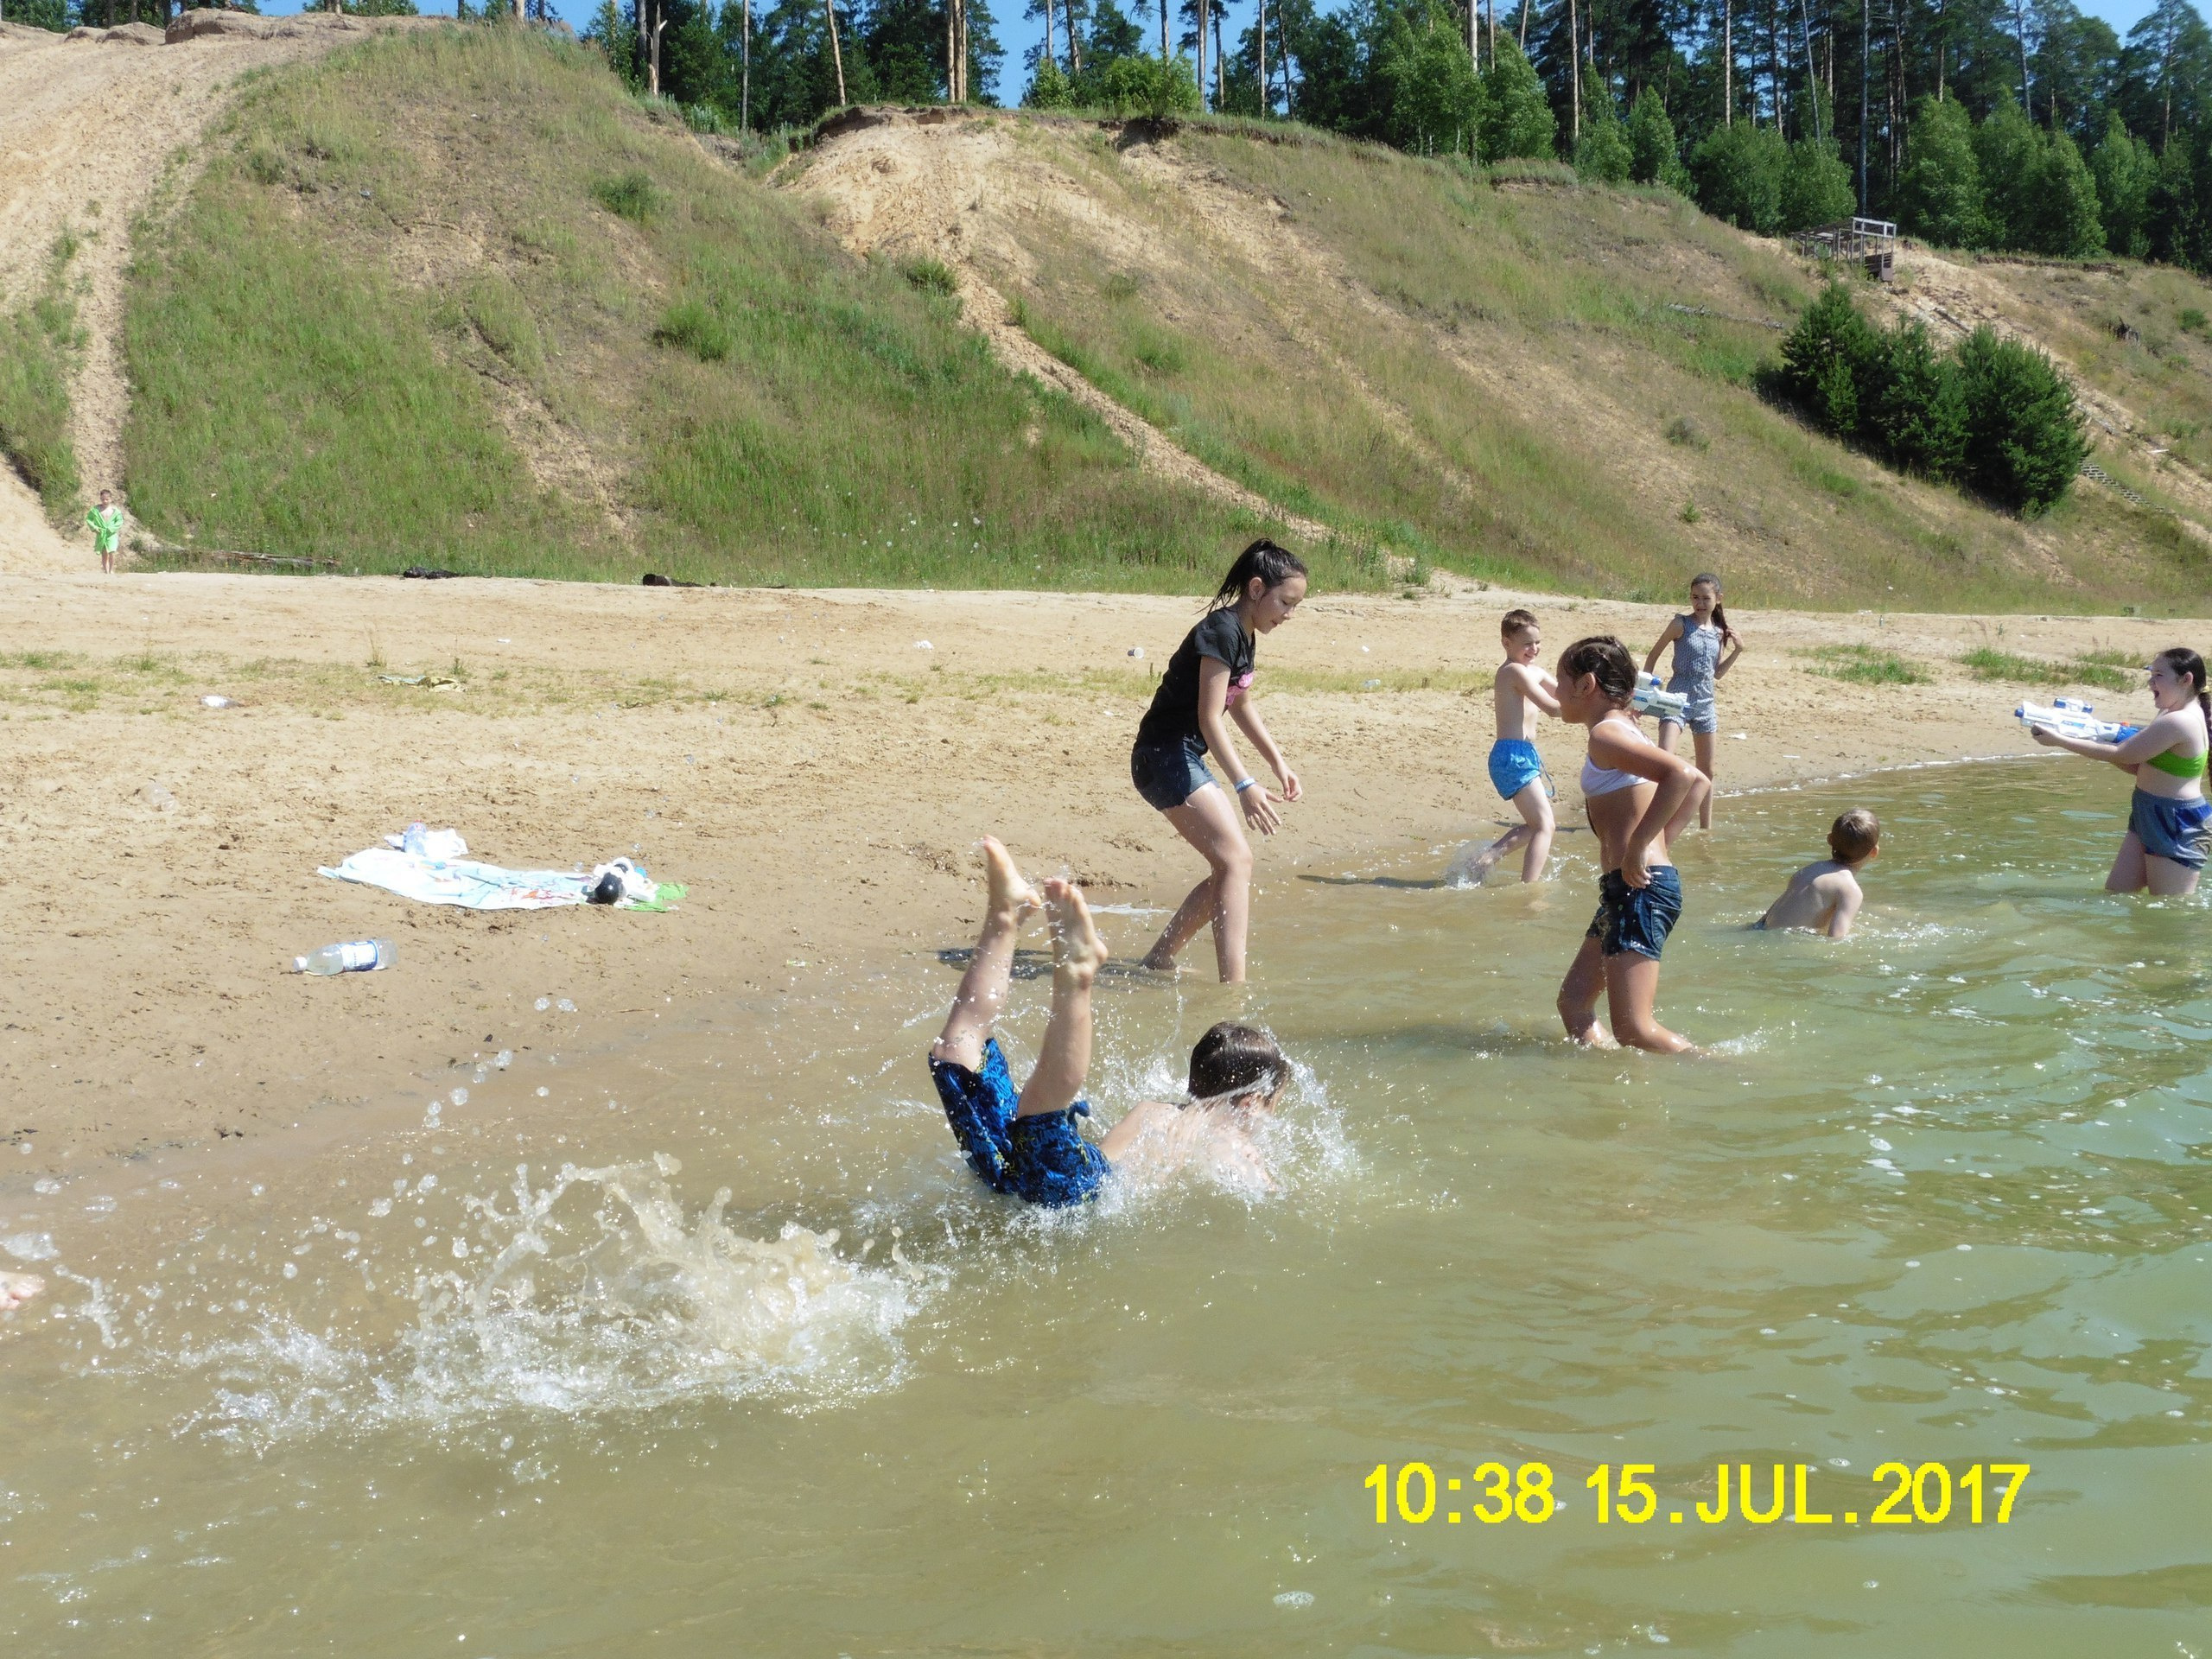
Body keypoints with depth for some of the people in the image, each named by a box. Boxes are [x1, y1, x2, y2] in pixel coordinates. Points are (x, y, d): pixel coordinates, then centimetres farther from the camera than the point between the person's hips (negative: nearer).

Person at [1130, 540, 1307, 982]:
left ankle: (1158, 960, 19)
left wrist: (1279, 762, 24)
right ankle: (1234, 987, -23)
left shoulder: (1243, 634, 13)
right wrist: (1244, 785, -28)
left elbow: (1241, 706, 26)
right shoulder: (1221, 631, -18)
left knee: (1229, 870, 10)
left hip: (1183, 759, 10)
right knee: (1237, 859, -17)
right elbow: (1209, 718, -23)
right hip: (1164, 757, -10)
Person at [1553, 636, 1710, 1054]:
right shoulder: (1623, 730, 17)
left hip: (1641, 889, -11)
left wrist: (1637, 848, -24)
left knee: (1633, 1028, -11)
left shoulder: (1606, 734, -13)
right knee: (1574, 1003, 13)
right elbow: (1700, 782, 26)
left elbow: (1681, 774, -29)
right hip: (1626, 892, 11)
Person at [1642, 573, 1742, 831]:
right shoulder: (1681, 624, -4)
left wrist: (1738, 650, 5)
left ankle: (1706, 828, 21)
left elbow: (1717, 672, 17)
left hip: (1705, 703, 5)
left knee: (1706, 771, 11)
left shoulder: (1719, 632, 9)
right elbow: (1653, 655, 1)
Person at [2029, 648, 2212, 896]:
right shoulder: (2173, 715, 12)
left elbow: (2121, 755, -21)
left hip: (2176, 826, -11)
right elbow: (2139, 766, 15)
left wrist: (2059, 741, -16)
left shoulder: (2178, 722, -23)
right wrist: (2094, 741, 2)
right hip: (2149, 818, 11)